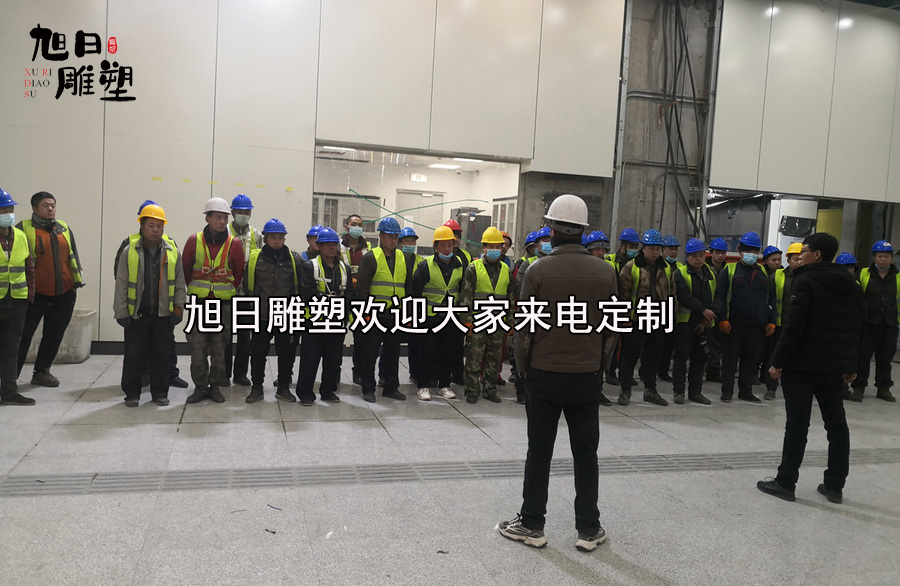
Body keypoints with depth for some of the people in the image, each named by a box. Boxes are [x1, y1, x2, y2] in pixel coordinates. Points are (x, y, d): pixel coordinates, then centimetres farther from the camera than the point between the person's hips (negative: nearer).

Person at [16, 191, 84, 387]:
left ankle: (42, 371, 26)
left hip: (64, 293, 5)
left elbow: (73, 256, 18)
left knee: (54, 335, 12)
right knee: (23, 336, 1)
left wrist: (77, 280, 15)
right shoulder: (24, 229, -4)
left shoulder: (64, 229, 12)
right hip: (36, 294, -5)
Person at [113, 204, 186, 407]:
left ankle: (160, 393, 20)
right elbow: (121, 285, 2)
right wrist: (121, 312, -1)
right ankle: (132, 393, 19)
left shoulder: (173, 252, 5)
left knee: (161, 356, 7)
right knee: (133, 356, 5)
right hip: (136, 314, -1)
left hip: (164, 314, 1)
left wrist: (178, 307, 2)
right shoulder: (129, 252, 0)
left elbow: (179, 284, 9)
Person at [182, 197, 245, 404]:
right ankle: (200, 387, 13)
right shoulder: (194, 241, -1)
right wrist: (195, 289, 8)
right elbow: (186, 269, 8)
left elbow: (238, 272, 7)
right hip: (198, 302, 0)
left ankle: (216, 387, 18)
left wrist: (228, 291, 6)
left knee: (219, 348, 6)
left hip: (224, 303, 0)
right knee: (197, 346, 1)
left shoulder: (234, 244, -1)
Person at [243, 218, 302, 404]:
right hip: (261, 315, 0)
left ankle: (283, 388, 22)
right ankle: (257, 388, 22)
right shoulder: (254, 258, 1)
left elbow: (300, 288, 6)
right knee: (258, 353, 8)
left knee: (286, 353, 8)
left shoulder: (294, 259, 2)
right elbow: (247, 287, 8)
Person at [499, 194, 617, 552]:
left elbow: (524, 328, -7)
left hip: (544, 374, -2)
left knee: (539, 451, 9)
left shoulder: (539, 270, -10)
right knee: (586, 453, 11)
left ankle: (532, 524, 19)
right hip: (587, 375, 2)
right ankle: (588, 529, 20)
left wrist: (523, 367, 6)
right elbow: (611, 329, 3)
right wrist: (600, 367, 14)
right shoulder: (605, 272, -2)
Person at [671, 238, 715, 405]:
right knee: (681, 357, -2)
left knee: (699, 359, 10)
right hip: (685, 321, -5)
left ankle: (695, 391, 18)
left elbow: (715, 298, 7)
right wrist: (703, 310, -20)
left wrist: (707, 319, -5)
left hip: (704, 323, 5)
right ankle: (679, 391, 5)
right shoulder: (680, 274, -4)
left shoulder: (710, 274, 12)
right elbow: (684, 297, -16)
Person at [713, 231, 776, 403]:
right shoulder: (729, 271, 3)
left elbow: (771, 299, 15)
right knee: (730, 358, 3)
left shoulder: (764, 273, 14)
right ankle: (727, 391, 11)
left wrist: (771, 321, 6)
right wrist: (722, 319, -12)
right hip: (735, 324, -3)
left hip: (758, 326, 3)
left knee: (751, 360, 9)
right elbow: (720, 296, -3)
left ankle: (746, 391, 20)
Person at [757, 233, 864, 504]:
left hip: (803, 365, -7)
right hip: (835, 366, 7)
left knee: (797, 424, -2)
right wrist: (851, 365, 18)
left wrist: (778, 361, -15)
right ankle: (835, 486, 19)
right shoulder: (850, 284, 10)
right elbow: (858, 326, 13)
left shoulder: (806, 281, -12)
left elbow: (794, 326, -20)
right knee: (836, 423, 12)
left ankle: (785, 483, 5)